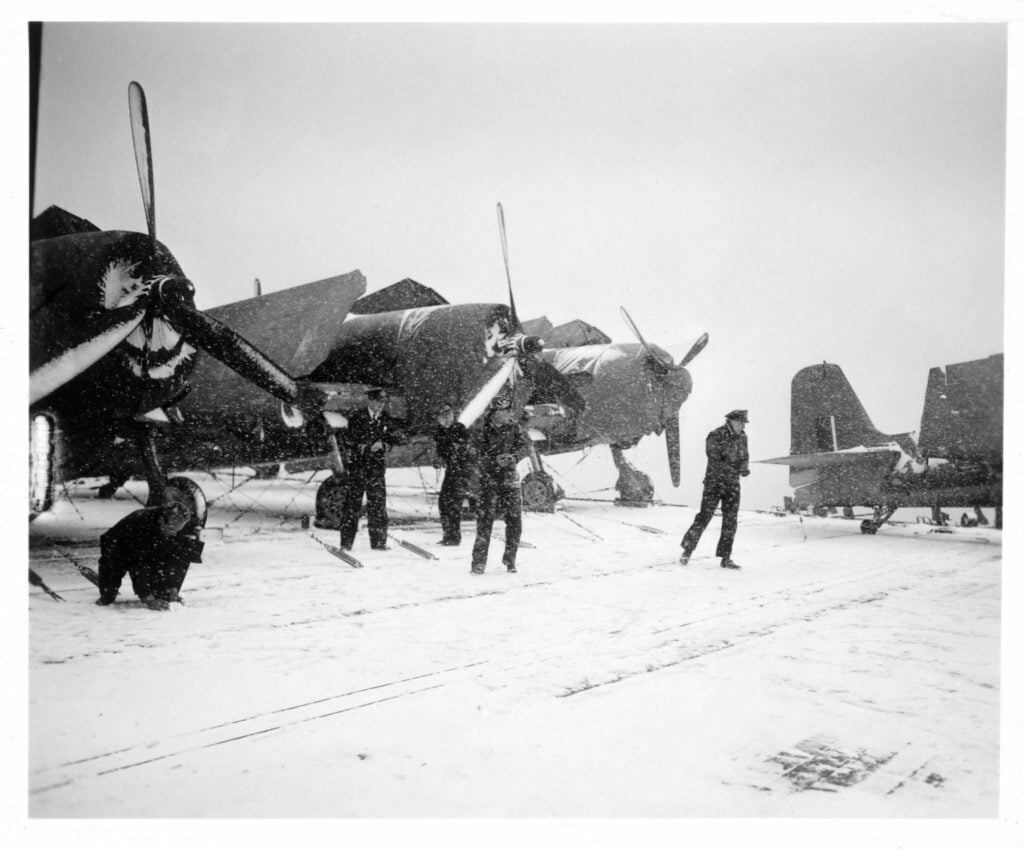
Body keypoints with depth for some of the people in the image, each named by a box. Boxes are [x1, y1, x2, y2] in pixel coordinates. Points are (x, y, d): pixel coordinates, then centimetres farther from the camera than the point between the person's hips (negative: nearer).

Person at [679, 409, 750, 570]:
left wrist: (745, 467, -10)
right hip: (714, 483, -5)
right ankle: (687, 550, 8)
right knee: (704, 517, -6)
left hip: (733, 485, 5)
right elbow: (714, 462, -20)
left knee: (730, 521, 2)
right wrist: (737, 470, -24)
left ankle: (726, 558, 8)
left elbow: (745, 457, 14)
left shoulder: (742, 437, 5)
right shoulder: (715, 436, -14)